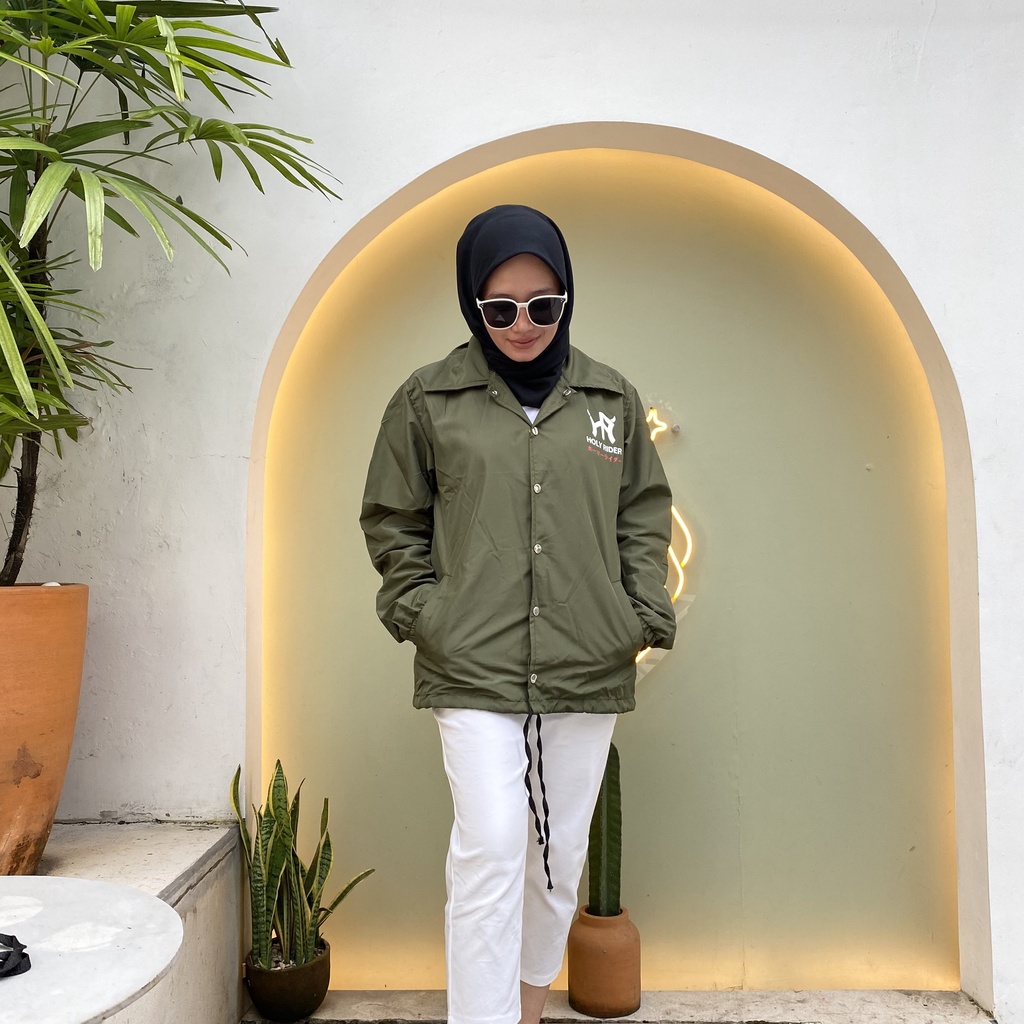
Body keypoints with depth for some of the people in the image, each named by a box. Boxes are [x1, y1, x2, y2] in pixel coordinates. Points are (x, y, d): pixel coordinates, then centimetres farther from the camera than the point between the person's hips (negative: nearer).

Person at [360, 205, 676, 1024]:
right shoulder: (428, 400, 0)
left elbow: (646, 516, 12)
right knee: (489, 852, -8)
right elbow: (392, 522, 7)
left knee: (560, 854, 14)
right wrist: (423, 613, -3)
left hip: (589, 672, 3)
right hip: (472, 672, -2)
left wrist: (645, 617, 3)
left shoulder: (612, 398, 6)